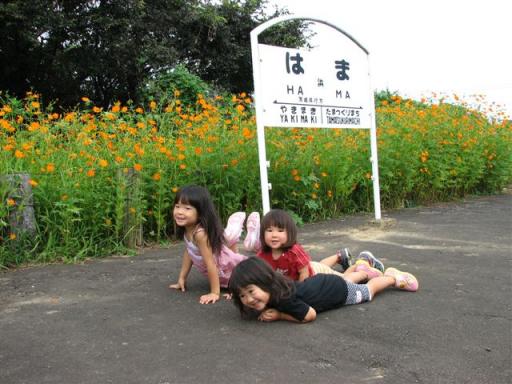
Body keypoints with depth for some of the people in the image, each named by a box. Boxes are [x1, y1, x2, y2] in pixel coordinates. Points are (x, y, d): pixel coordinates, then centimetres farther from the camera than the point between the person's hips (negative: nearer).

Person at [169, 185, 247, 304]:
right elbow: (188, 253, 5)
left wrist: (215, 293, -28)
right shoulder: (187, 230, -10)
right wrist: (182, 279, 6)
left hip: (233, 268, -8)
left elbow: (210, 263, -33)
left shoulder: (200, 233, -36)